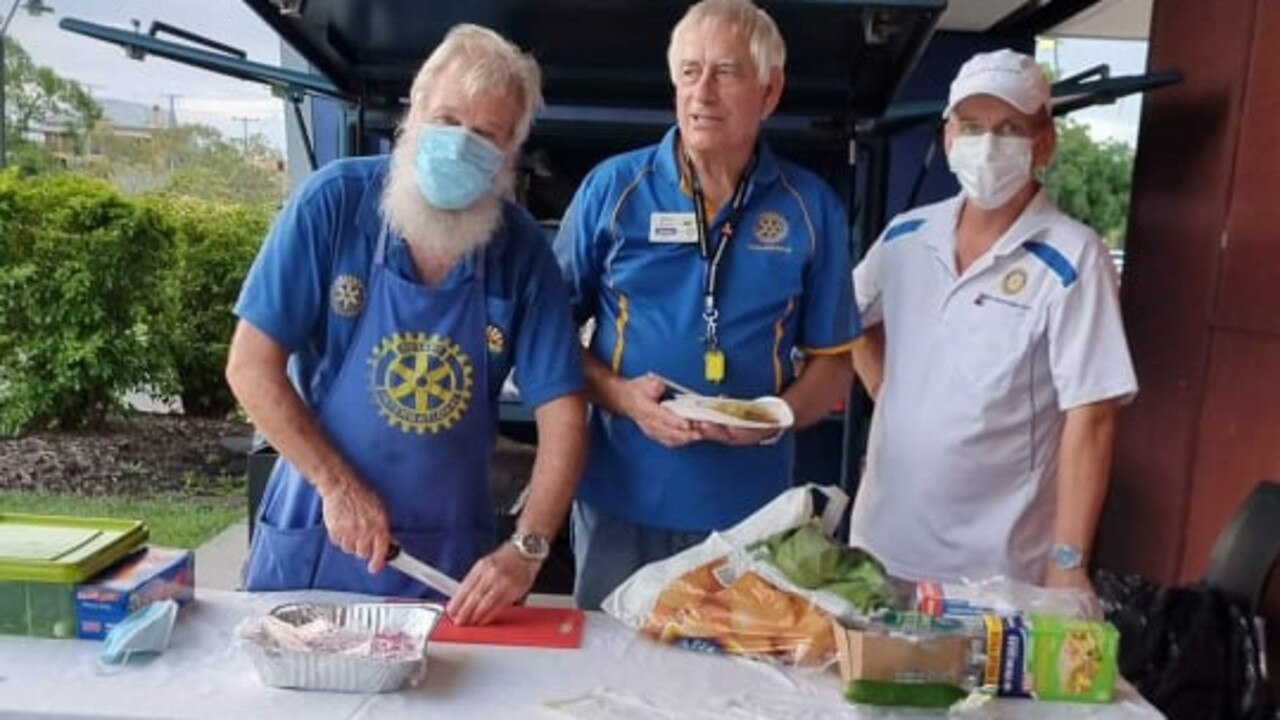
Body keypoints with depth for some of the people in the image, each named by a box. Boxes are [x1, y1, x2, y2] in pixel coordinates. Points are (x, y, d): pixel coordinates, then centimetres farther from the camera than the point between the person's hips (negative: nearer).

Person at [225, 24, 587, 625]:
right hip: (314, 536, 0)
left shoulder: (522, 251, -9)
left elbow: (562, 413, -10)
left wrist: (526, 549, -21)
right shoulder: (334, 203, -13)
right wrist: (337, 486, -16)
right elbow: (251, 367, -11)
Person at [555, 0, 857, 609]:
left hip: (751, 507, 1)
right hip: (622, 498, 0)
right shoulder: (613, 187, -2)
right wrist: (621, 396, -14)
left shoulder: (812, 209, 0)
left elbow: (833, 364, 6)